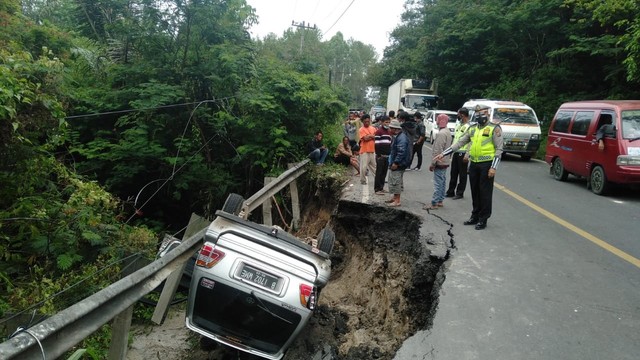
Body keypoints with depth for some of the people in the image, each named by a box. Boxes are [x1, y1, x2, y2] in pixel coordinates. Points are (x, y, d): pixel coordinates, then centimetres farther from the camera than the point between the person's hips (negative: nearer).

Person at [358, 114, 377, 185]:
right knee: (363, 167, -4)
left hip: (372, 151, 5)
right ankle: (363, 180, 8)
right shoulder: (361, 129, -6)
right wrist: (372, 136, -5)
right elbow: (365, 138, -18)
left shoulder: (373, 128, 10)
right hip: (364, 151, -5)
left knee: (374, 166, 15)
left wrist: (369, 137, -11)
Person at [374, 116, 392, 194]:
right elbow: (376, 144, -12)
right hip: (380, 156, -7)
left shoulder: (389, 131, 16)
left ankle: (381, 187, 21)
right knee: (379, 173, -4)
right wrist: (378, 154, -15)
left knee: (384, 172, 11)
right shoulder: (378, 131, -7)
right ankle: (377, 189, 0)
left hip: (387, 156, 7)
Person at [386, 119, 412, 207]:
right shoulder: (398, 136, 15)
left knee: (396, 181, -7)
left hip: (398, 164, -11)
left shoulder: (401, 137, -20)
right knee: (392, 180, 18)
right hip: (395, 162, 11)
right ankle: (395, 197, 30)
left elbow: (401, 152, -27)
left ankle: (397, 201, -1)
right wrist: (392, 162, 22)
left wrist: (396, 163, -25)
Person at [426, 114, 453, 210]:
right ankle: (440, 201, 23)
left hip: (440, 162, -10)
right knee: (442, 182, 15)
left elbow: (437, 150, -22)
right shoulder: (448, 132, 12)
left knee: (438, 183, -7)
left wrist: (433, 163, -17)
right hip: (445, 161, 10)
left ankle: (434, 203, -4)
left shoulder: (441, 133, -20)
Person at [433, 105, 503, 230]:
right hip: (473, 164, 6)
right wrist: (443, 154, 5)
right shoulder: (472, 129, 12)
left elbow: (499, 149, -8)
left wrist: (493, 167, -16)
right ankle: (475, 216, 25)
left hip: (486, 165, -6)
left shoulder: (494, 128, -5)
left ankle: (483, 219, 11)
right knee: (475, 191, 13)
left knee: (485, 192, 2)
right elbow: (459, 143, 12)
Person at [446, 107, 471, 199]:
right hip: (455, 153, 8)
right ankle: (450, 192, 20)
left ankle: (460, 193, 10)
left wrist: (467, 155, -22)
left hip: (463, 153, -8)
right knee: (453, 173, 12)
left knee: (462, 174, 2)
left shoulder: (469, 126, -12)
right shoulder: (458, 125, 14)